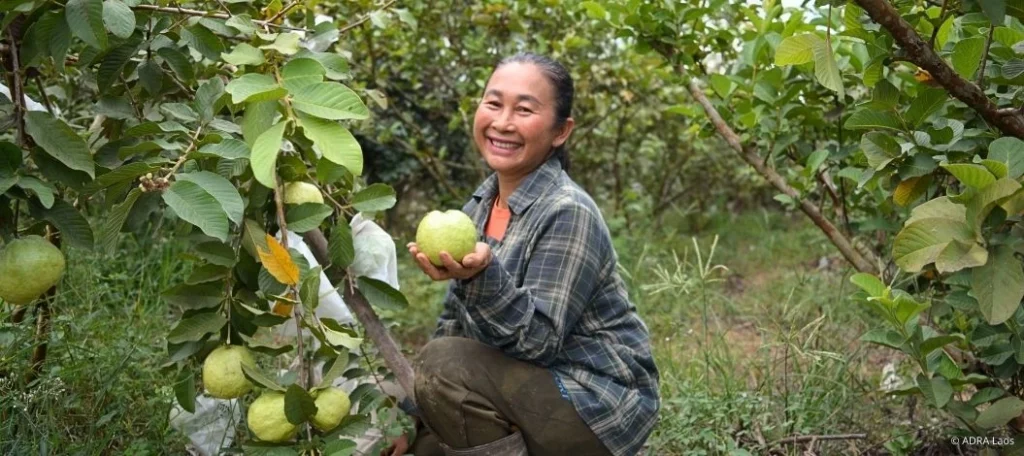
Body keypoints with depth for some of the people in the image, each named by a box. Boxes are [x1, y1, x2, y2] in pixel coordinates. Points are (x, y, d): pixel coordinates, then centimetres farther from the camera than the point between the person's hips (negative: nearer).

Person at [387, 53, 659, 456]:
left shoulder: (569, 214, -20)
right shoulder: (482, 203, 4)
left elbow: (539, 341, -25)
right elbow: (456, 322, 9)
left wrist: (483, 276, -41)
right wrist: (414, 414, 3)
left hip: (598, 405, -8)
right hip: (530, 387, 8)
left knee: (444, 366, -26)